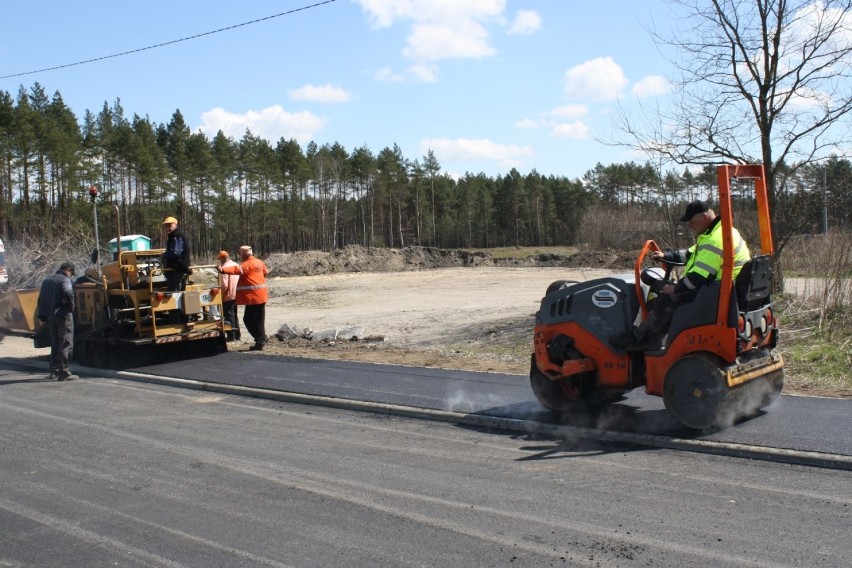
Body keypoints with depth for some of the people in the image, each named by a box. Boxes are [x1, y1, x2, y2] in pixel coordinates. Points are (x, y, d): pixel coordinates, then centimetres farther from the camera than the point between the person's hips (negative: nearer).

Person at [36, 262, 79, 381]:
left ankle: (54, 371, 19)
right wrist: (71, 306, -13)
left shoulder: (47, 280, 17)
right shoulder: (65, 280, -8)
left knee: (55, 344, 16)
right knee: (65, 344, -4)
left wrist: (42, 316, 19)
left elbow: (41, 299, 18)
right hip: (63, 315, -8)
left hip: (50, 317, 8)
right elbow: (68, 293, -28)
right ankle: (64, 372, -7)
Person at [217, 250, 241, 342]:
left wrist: (220, 295, -10)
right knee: (235, 315, 17)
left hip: (228, 296, -8)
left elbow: (224, 285, -22)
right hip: (236, 295, 8)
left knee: (229, 316, -1)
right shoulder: (236, 265, 7)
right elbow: (239, 280, 13)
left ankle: (231, 337, -1)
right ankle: (237, 336, 23)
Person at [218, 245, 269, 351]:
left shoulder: (247, 264, -15)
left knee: (248, 319, -4)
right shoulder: (259, 262, 13)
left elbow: (237, 270, -34)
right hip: (261, 296, 9)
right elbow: (265, 272, 31)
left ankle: (260, 340, -5)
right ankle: (261, 339, 17)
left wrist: (223, 269, -46)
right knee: (259, 320, 14)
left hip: (253, 297, -9)